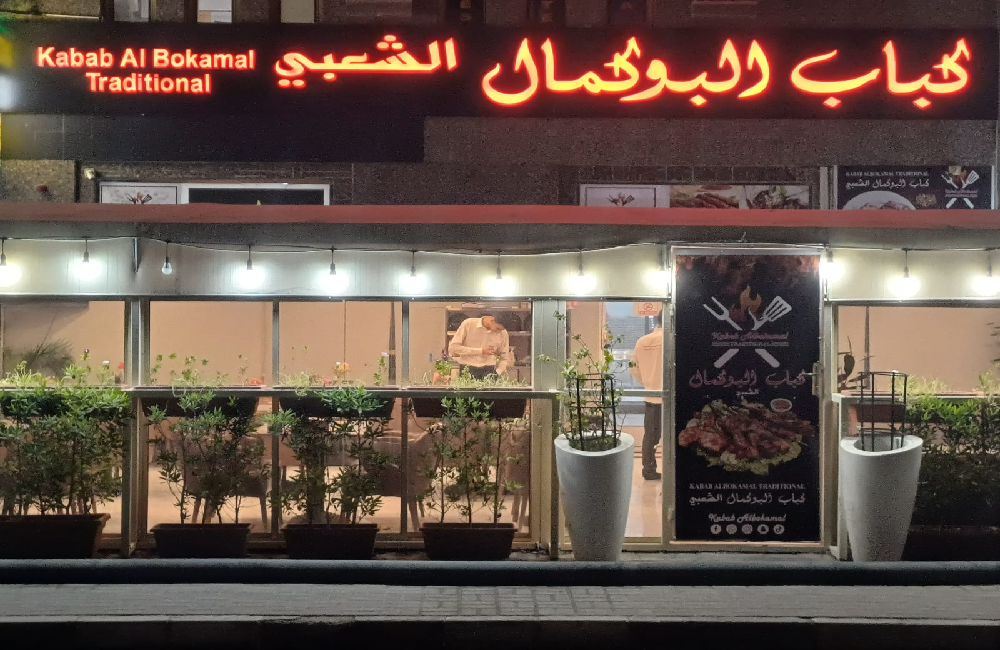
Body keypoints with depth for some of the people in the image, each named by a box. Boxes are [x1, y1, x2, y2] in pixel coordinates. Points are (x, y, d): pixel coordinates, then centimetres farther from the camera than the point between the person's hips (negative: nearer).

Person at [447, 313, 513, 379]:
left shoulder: (503, 333, 3)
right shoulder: (468, 324, -6)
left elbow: (504, 359, 13)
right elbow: (453, 347, -11)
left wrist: (496, 374, -6)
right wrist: (481, 351, -15)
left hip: (489, 372, 2)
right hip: (467, 371, -2)